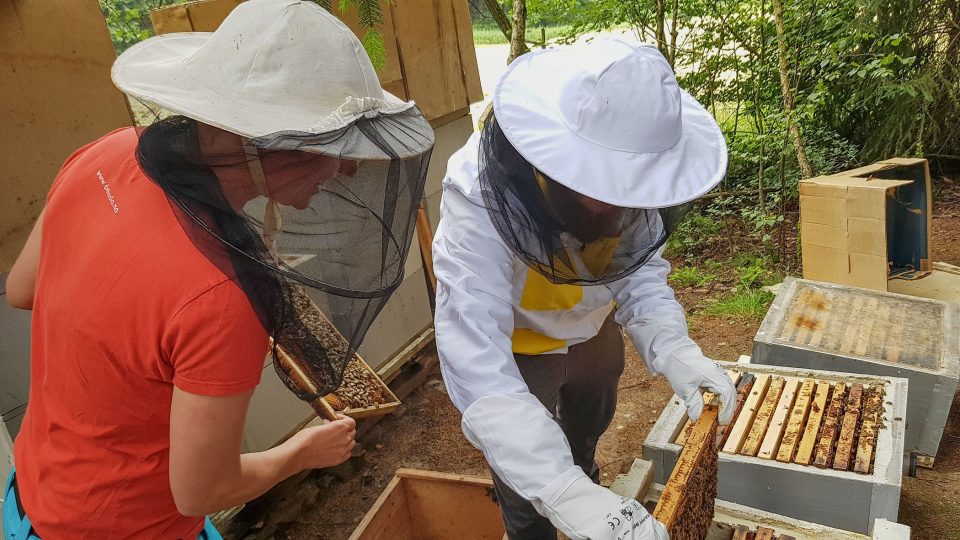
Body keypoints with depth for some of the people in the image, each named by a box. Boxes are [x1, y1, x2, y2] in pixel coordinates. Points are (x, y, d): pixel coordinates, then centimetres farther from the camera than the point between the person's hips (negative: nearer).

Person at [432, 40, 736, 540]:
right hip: (513, 344, -5)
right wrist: (568, 498, -55)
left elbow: (639, 269, -17)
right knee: (526, 478, 14)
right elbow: (476, 362, -48)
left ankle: (587, 476, 66)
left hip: (591, 327, 5)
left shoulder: (624, 176, -28)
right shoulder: (479, 204, -42)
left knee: (589, 427, 32)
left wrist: (672, 349, -37)